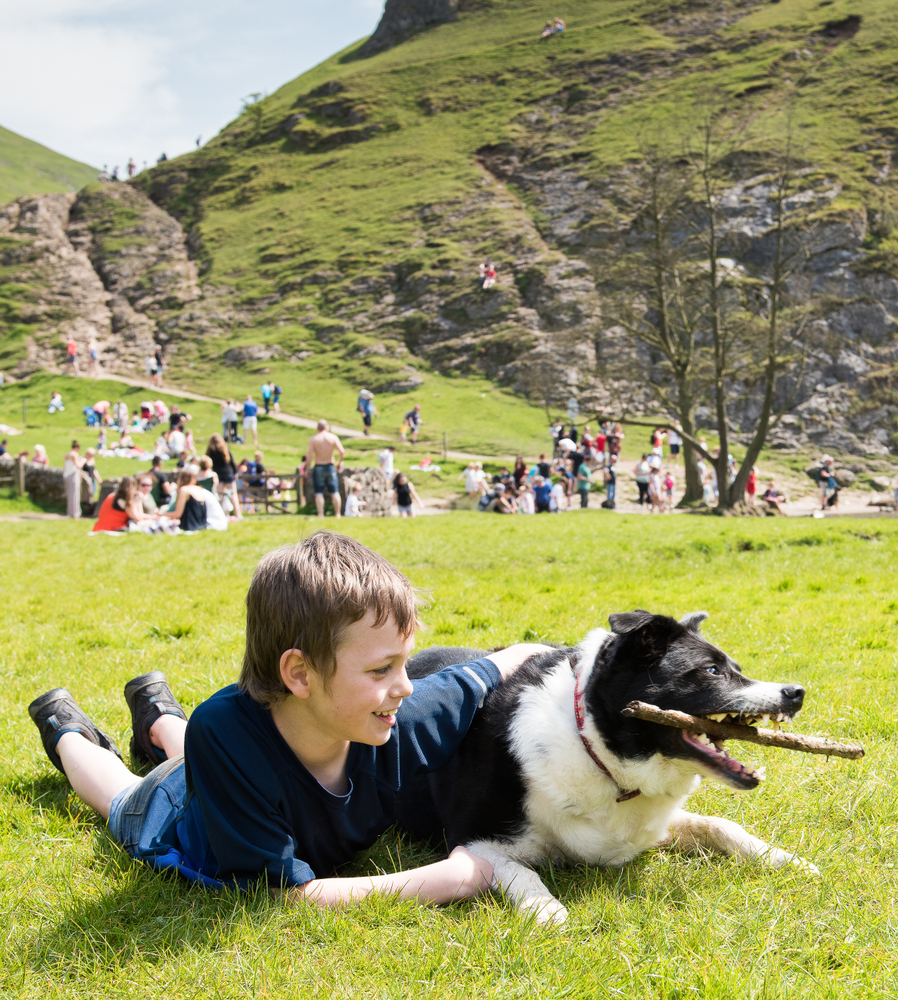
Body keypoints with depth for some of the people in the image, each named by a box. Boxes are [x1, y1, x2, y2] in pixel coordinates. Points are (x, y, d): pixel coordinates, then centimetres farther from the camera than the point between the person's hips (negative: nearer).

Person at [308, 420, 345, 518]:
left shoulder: (313, 439, -6)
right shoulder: (333, 437, -2)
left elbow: (310, 456, -11)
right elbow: (342, 451, -9)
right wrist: (339, 462, 7)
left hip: (318, 467, -1)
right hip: (330, 467, 1)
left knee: (319, 493, 2)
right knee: (335, 492, 9)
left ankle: (320, 515, -3)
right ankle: (337, 514, 11)